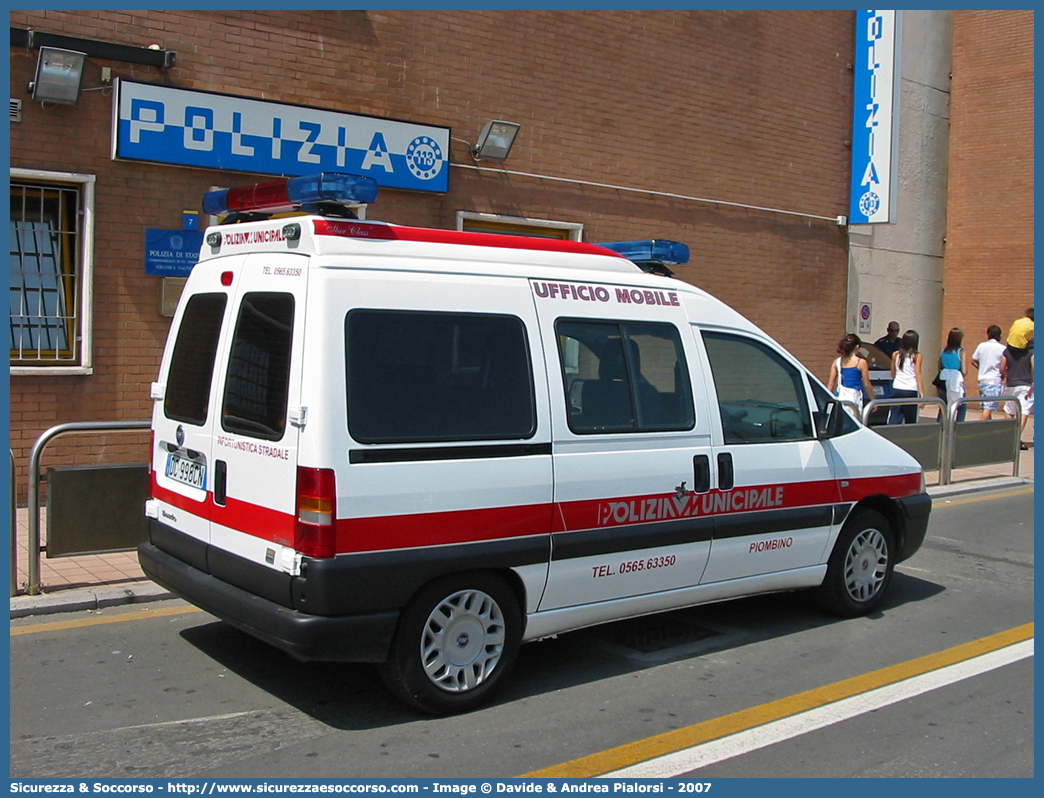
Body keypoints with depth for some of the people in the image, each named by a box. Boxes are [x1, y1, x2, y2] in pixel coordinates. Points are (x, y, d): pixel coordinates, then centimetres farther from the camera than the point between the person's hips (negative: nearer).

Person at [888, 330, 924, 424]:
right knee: (911, 423, 7)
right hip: (911, 391, -3)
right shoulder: (917, 356, -4)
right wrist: (922, 395, -8)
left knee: (894, 421, 0)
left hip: (896, 390, 3)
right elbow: (918, 376, -8)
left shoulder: (895, 355, 7)